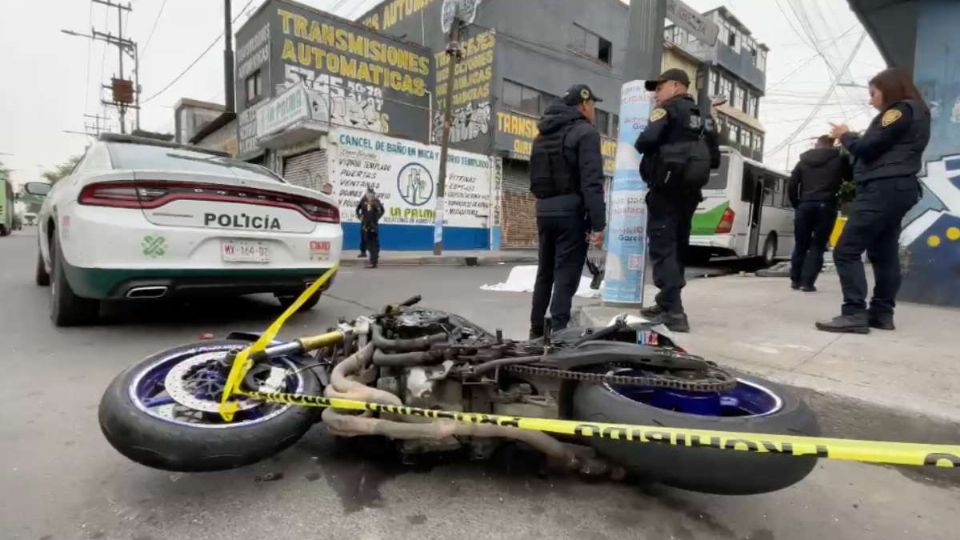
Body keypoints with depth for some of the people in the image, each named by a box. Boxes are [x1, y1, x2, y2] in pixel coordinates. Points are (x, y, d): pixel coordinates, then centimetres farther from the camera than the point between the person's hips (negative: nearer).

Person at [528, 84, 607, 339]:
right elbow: (592, 182, -16)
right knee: (566, 274, -5)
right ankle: (558, 332, -7)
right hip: (570, 211, -7)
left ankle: (537, 330, 21)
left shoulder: (543, 135, 19)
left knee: (545, 272, 14)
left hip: (544, 210, 8)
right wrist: (598, 223, -18)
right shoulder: (585, 132, -7)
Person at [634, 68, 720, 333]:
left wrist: (640, 146, 3)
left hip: (666, 189, -8)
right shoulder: (702, 118, 21)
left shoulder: (668, 109, -2)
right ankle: (668, 305, 21)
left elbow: (647, 140, -18)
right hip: (690, 191, 8)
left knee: (662, 247, -9)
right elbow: (714, 159, 21)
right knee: (677, 247, 13)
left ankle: (673, 311, -15)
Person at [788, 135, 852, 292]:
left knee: (801, 244, 11)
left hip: (805, 205, 2)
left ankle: (796, 279, 15)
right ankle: (807, 282, -4)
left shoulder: (803, 161, 12)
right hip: (826, 206, -2)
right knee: (817, 245, 1)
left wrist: (796, 204, 13)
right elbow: (850, 176, 20)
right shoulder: (839, 159, 7)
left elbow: (792, 186, 6)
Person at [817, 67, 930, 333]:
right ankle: (882, 313, 13)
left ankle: (854, 313, -21)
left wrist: (845, 135, 3)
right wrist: (852, 138, 9)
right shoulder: (913, 114, 25)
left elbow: (868, 148, -13)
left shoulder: (900, 110, -7)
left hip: (883, 189, -11)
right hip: (896, 189, 11)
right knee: (884, 254, 10)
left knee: (846, 251, -16)